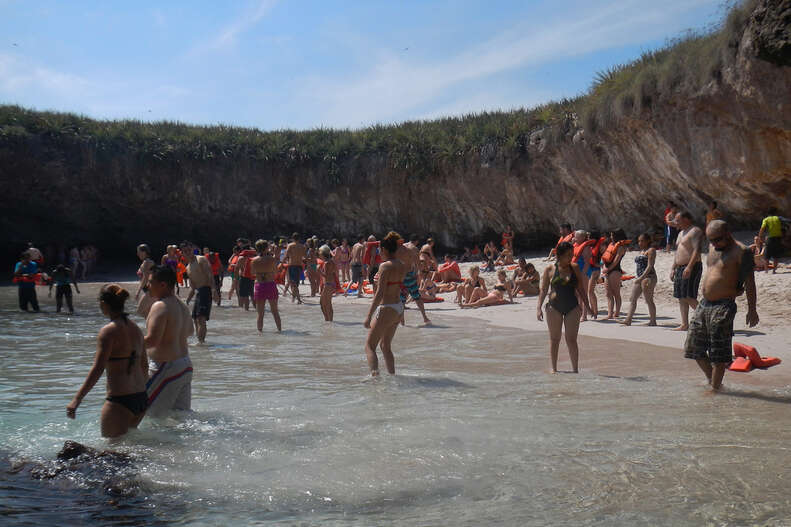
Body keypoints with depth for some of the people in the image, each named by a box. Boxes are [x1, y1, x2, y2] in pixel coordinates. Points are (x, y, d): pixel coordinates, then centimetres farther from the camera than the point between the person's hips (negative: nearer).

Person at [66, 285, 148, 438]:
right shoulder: (135, 328, 10)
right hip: (141, 398, 8)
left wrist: (76, 400, -20)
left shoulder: (109, 331, -12)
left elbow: (97, 370, -19)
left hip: (119, 401, -8)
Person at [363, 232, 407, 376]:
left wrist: (369, 316, -20)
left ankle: (375, 374, -19)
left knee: (369, 346, -2)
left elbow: (380, 293, -20)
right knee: (386, 345, 22)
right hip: (399, 308, 8)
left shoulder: (385, 266, -16)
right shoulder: (402, 266, 7)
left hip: (386, 309, -8)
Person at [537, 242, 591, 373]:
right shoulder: (550, 270, -1)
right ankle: (554, 368, 17)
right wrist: (539, 307, -7)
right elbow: (543, 290, 1)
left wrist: (588, 306, 8)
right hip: (554, 308, -1)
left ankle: (575, 369, 4)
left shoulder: (575, 268, 5)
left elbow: (580, 289, 11)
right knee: (554, 339, 6)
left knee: (571, 340, -1)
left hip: (572, 308, 1)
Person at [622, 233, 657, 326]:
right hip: (639, 278, 9)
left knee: (649, 300, -6)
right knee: (633, 299, 2)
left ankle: (653, 321, 2)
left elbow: (650, 266, -16)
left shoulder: (651, 250, -7)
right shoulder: (641, 251, 21)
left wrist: (642, 277, -23)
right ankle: (628, 320, 0)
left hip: (647, 277, -9)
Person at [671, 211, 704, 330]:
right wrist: (673, 268, 20)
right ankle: (685, 324, 9)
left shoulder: (695, 231, -9)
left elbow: (697, 250, -20)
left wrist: (689, 267, -28)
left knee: (689, 297, -15)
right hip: (680, 268, 10)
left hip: (691, 268, -10)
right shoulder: (681, 233, 21)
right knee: (681, 298, 7)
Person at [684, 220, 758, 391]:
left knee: (718, 353, -3)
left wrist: (751, 310, -11)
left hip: (723, 306, -8)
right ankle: (711, 379, 26)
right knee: (694, 347, 12)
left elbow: (749, 282, -9)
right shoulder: (713, 248, 14)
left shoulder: (741, 252, -9)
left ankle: (715, 387, 7)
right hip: (704, 304, 8)